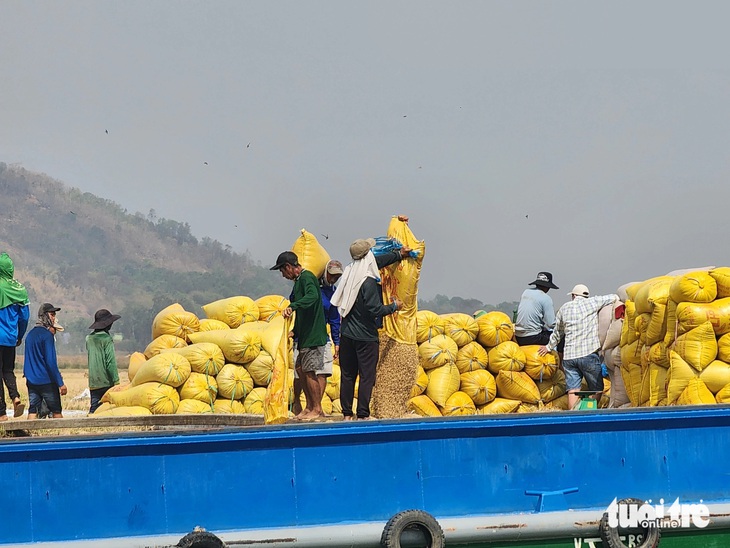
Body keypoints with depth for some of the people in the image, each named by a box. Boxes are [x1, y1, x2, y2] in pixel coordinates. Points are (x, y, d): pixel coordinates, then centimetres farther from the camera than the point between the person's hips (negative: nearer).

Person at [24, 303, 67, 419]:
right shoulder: (47, 335, -11)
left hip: (31, 381, 7)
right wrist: (61, 383, -15)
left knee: (32, 411, 4)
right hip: (47, 381, -6)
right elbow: (51, 362, -17)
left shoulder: (30, 334, 12)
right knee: (56, 411, 1)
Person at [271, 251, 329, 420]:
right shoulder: (299, 280, 19)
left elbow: (312, 296, -35)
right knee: (300, 368, 14)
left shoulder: (306, 277, -13)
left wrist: (292, 306, -45)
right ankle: (310, 406, 21)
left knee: (309, 371, -6)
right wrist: (295, 331, 25)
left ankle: (317, 409, 1)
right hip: (306, 335, 10)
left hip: (313, 335, -10)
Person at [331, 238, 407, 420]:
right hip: (365, 337, -7)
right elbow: (376, 310, -18)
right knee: (367, 376, 0)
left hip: (347, 334, 7)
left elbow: (377, 261, 17)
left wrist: (399, 254, 28)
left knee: (347, 375, 10)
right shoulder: (368, 282, -20)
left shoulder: (350, 272, 3)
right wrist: (394, 306, 0)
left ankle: (347, 414, 13)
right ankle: (363, 414, 0)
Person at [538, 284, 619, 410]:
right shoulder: (592, 302, 2)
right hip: (588, 354, -3)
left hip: (568, 356, 4)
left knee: (572, 390, 1)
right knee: (597, 389, 6)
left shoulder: (564, 308, 14)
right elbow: (614, 298, 8)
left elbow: (557, 332, 25)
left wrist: (549, 347, 41)